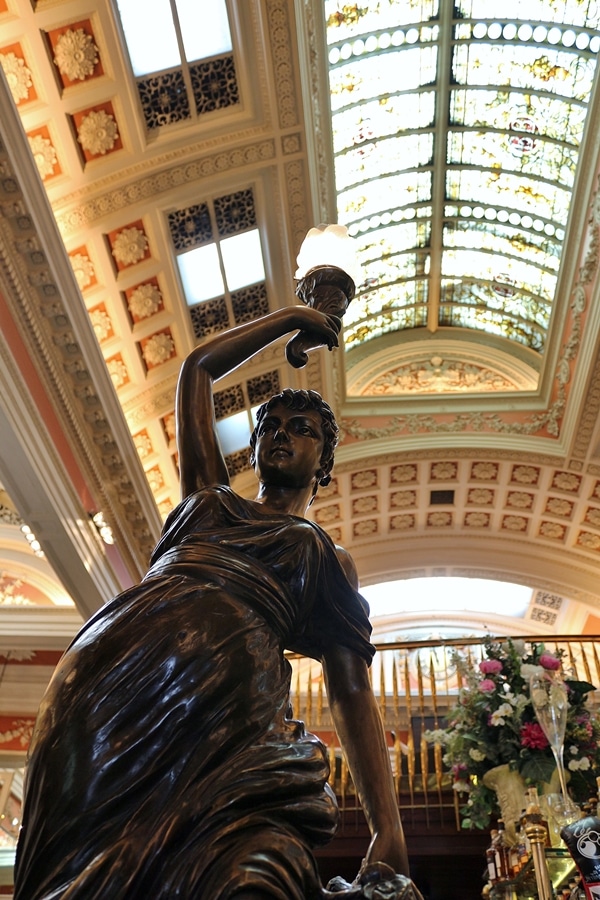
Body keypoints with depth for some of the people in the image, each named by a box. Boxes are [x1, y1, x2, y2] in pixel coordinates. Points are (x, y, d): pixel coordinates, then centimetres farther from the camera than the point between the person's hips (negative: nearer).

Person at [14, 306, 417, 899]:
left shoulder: (327, 558, 26)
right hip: (105, 674, 3)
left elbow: (350, 688, 13)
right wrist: (289, 319, 52)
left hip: (229, 697, -3)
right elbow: (197, 370, 44)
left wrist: (386, 829, -1)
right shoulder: (208, 498, 35)